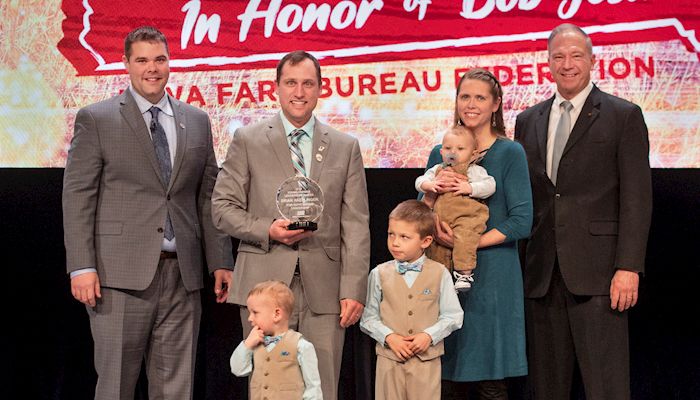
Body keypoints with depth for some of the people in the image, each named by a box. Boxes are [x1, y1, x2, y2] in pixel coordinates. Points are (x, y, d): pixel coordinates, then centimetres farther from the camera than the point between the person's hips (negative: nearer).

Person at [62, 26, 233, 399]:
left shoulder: (197, 121, 14)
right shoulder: (95, 119, 2)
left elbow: (208, 197, 15)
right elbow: (77, 197, -2)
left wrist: (220, 262, 10)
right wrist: (82, 267, -11)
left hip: (182, 274, 4)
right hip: (122, 274, -3)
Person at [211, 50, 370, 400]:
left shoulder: (346, 147, 10)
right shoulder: (248, 141, 7)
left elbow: (355, 224, 6)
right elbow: (223, 207, 5)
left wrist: (354, 289, -2)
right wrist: (267, 230, -12)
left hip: (324, 291, 1)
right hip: (265, 284, -1)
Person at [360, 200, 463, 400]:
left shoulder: (439, 274, -1)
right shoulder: (379, 274, 1)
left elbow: (452, 316, 2)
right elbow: (369, 317, 5)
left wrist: (429, 335, -11)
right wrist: (389, 337, -10)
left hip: (426, 358, -1)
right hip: (390, 357, 1)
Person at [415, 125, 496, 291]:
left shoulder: (475, 171, 8)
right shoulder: (437, 170, 21)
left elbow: (490, 185, -4)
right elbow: (419, 181, 14)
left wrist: (470, 188, -15)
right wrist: (429, 185, -8)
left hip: (465, 217, -5)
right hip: (439, 217, 5)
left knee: (464, 238, -29)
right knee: (436, 246, 3)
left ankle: (464, 273, -27)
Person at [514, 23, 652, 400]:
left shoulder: (623, 116, 1)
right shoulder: (528, 121, 15)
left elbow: (636, 198, -4)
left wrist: (628, 267, -12)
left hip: (596, 270, -4)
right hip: (542, 273, 5)